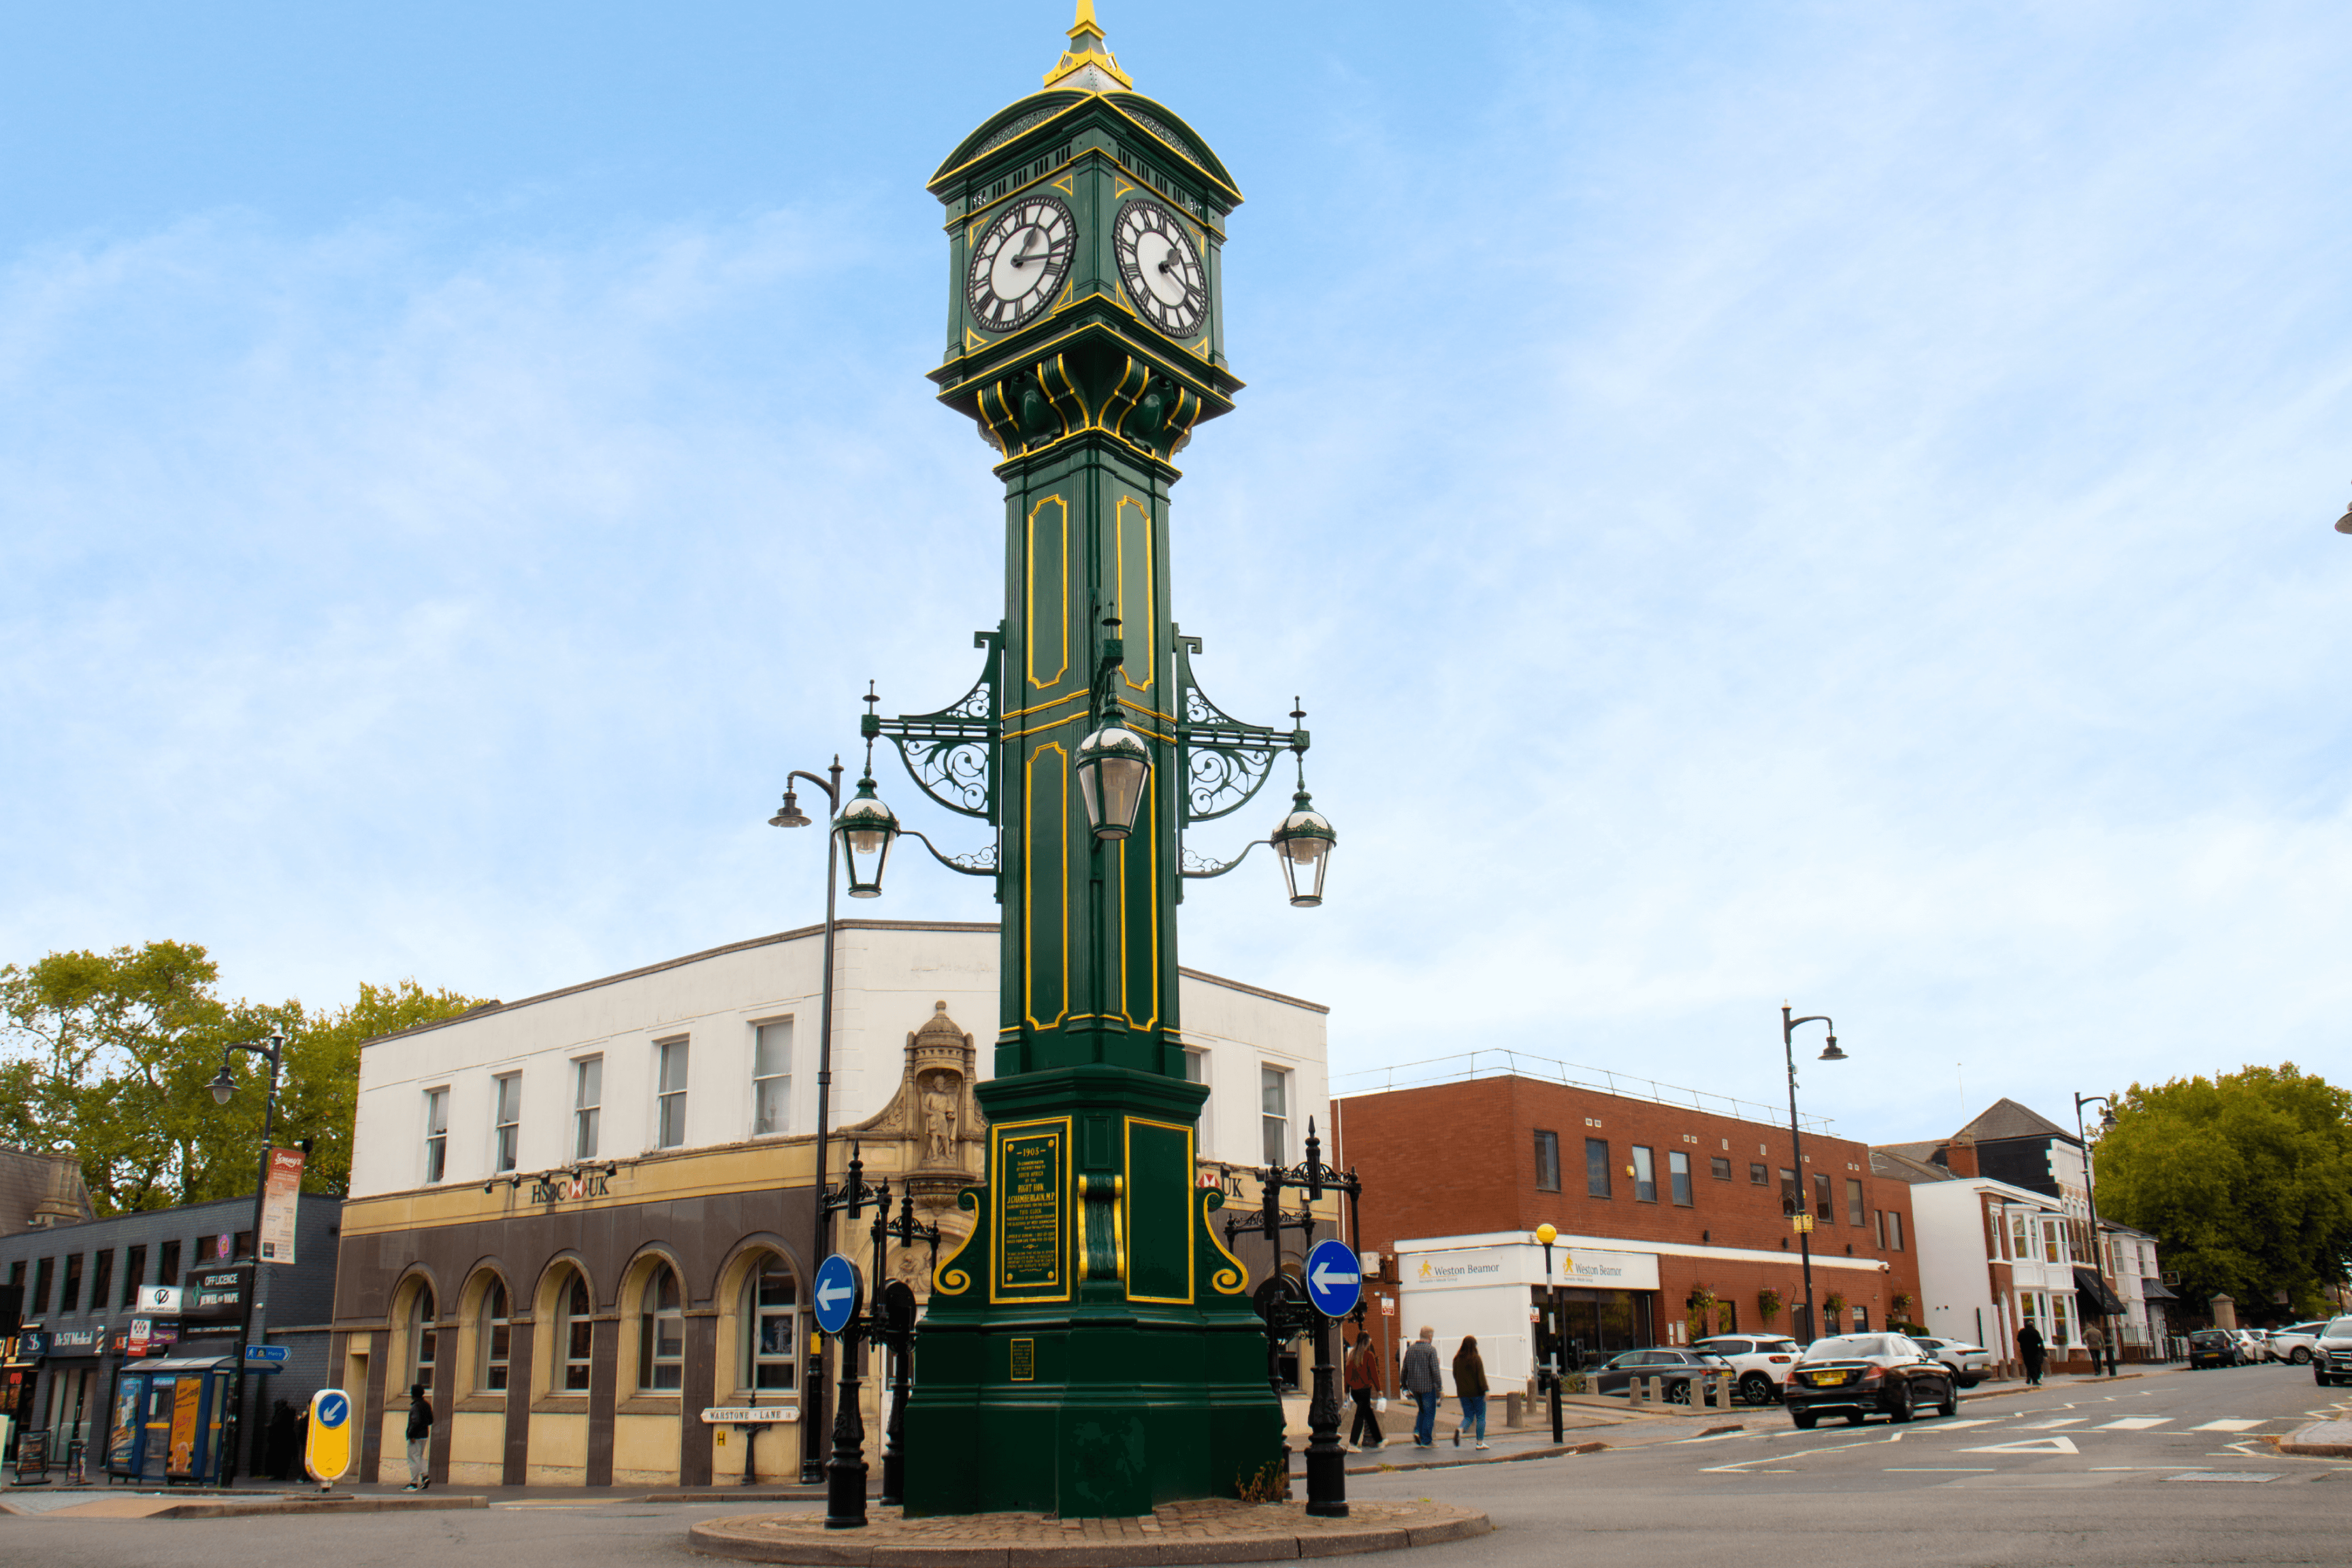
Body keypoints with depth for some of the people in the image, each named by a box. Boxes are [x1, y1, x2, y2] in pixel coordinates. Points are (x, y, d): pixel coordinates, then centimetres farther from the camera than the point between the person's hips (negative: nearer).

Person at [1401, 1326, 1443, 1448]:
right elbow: (1435, 1370, -17)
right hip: (1428, 1386, -6)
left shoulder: (1410, 1349, 7)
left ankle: (1418, 1431, 4)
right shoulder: (1431, 1349, -12)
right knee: (1429, 1413, 4)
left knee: (1422, 1410, 22)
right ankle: (1427, 1441, 5)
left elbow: (1404, 1370, 10)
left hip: (1414, 1387, 6)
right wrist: (1439, 1388, -12)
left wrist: (1405, 1387, 17)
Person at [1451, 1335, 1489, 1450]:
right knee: (1480, 1417, 8)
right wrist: (1486, 1390, -17)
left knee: (1468, 1417, 9)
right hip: (1477, 1392, -4)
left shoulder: (1457, 1358, 4)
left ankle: (1460, 1430, -20)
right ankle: (1480, 1442, 8)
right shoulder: (1476, 1358, -11)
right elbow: (1481, 1375, -17)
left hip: (1463, 1393, 4)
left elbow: (1455, 1375, 11)